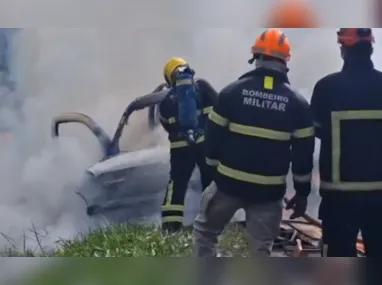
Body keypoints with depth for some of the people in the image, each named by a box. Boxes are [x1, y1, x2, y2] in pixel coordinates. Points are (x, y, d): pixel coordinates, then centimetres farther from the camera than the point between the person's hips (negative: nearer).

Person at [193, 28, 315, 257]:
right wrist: (302, 192, 9)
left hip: (229, 182, 0)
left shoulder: (232, 92, -4)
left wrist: (213, 169, 15)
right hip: (269, 190, 1)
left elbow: (214, 135, 0)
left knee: (205, 229, 20)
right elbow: (303, 152, 0)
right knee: (262, 249, 9)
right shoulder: (297, 103, -2)